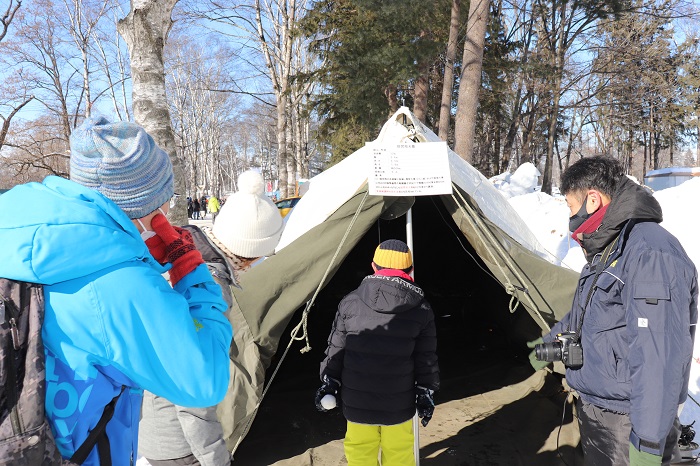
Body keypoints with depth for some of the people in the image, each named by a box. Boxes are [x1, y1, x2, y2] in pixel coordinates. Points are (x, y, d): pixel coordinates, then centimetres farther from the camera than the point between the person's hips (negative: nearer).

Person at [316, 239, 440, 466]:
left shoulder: (350, 303, -9)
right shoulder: (421, 310, -9)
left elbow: (336, 349, -2)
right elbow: (426, 358, -3)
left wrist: (329, 381, 8)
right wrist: (426, 392, 8)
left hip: (357, 402, 0)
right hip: (399, 404, 0)